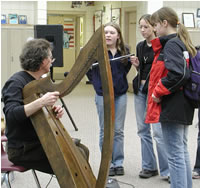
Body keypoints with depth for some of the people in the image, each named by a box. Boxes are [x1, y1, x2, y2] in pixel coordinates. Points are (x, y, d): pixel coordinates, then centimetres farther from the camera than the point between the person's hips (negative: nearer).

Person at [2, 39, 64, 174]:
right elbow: (11, 114, -31)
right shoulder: (16, 83, -17)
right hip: (22, 150, -8)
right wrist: (41, 102, -39)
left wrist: (55, 111, -8)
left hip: (41, 142, 8)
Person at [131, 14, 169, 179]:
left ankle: (168, 170, 0)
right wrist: (137, 65, 1)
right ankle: (149, 166, 20)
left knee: (158, 132, -9)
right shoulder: (140, 46, 13)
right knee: (143, 130, 10)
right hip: (140, 89, 7)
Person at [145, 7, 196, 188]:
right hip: (183, 106, 10)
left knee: (175, 155, -6)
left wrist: (158, 92, -16)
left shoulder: (171, 44, -13)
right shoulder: (182, 43, 16)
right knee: (182, 152, 17)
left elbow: (176, 73, -26)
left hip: (172, 107, -10)